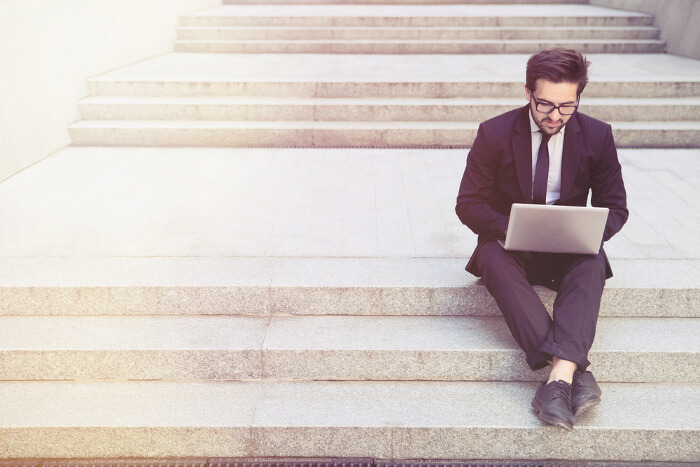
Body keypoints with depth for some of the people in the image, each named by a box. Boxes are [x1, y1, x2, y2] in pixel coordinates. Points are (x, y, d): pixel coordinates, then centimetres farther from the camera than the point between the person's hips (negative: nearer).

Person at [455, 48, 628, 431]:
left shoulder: (597, 136, -2)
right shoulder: (494, 134, -7)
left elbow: (615, 207, 3)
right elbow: (468, 204, -6)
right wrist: (510, 229, -26)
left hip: (571, 249, 1)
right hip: (510, 243, -1)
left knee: (593, 264, -33)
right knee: (493, 259, -35)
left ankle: (560, 374, -43)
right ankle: (575, 372, -42)